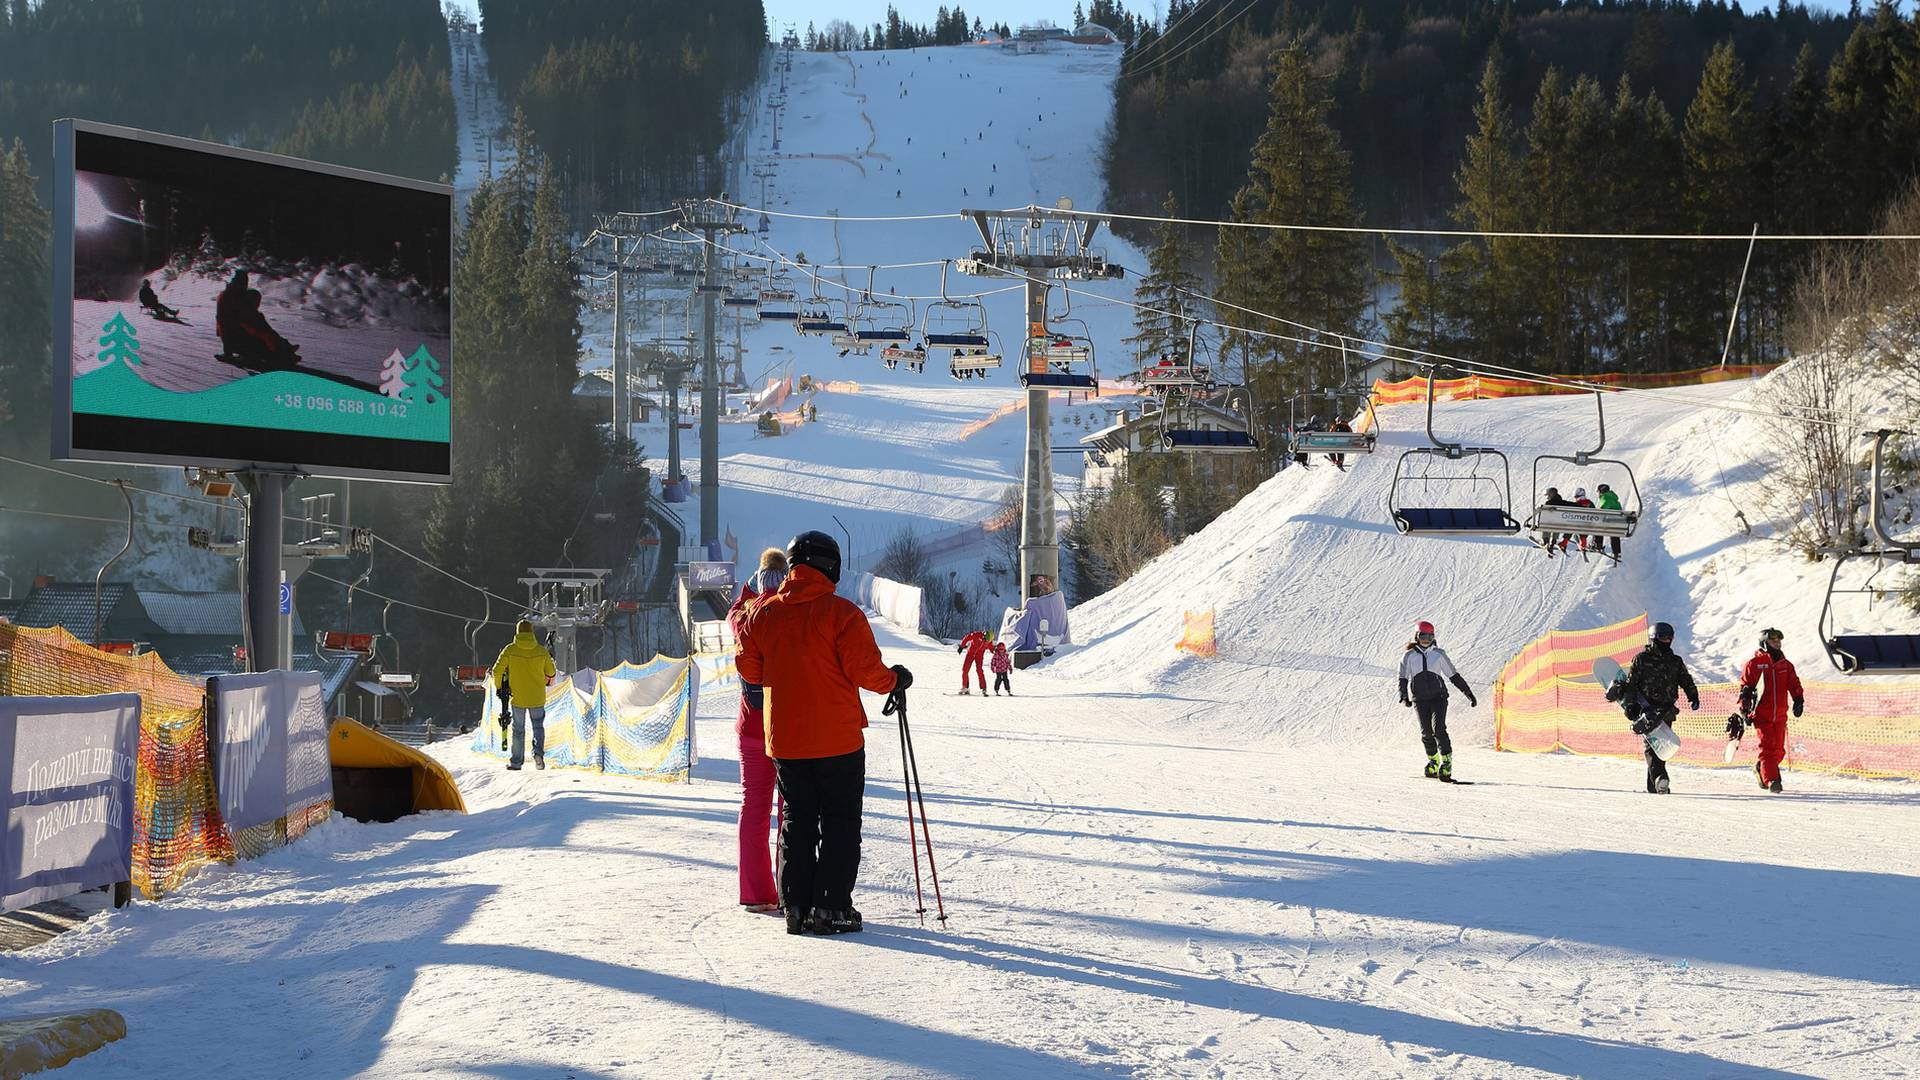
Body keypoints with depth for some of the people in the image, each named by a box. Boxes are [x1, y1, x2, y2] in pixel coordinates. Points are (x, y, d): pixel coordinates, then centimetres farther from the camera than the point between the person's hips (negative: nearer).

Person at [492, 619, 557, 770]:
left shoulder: (510, 650, -9)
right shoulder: (541, 651, -4)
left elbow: (497, 670, -8)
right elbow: (550, 673, 7)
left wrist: (499, 687, 10)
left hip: (517, 697, -1)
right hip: (537, 698, 1)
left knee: (518, 729, 12)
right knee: (538, 726, 15)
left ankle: (516, 761, 14)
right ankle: (538, 752, -8)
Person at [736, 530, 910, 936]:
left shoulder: (763, 613, 3)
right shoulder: (841, 612, -11)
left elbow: (749, 668, 10)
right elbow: (864, 669, -14)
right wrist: (894, 679, 6)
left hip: (784, 738, 4)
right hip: (837, 738, -4)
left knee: (796, 821, 13)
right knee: (840, 822, 5)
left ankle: (796, 905, 10)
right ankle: (831, 907, 1)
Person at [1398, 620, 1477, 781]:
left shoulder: (1439, 654, 9)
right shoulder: (1409, 656, 8)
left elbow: (1454, 676, 13)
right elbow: (1403, 678, 4)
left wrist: (1469, 693, 10)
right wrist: (1404, 697, -13)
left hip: (1438, 696, -1)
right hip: (1419, 699, 1)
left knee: (1438, 729, -17)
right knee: (1427, 733, 0)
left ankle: (1447, 763, -18)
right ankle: (1433, 761, 20)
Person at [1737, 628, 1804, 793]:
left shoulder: (1785, 665, 13)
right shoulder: (1754, 664, 0)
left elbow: (1794, 684, 11)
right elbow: (1745, 686, 2)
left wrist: (1798, 700, -5)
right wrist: (1744, 708, -3)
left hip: (1780, 715, 5)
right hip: (1762, 714, -5)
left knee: (1779, 750, 7)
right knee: (1768, 746, -14)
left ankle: (1760, 769, 31)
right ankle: (1771, 780, -15)